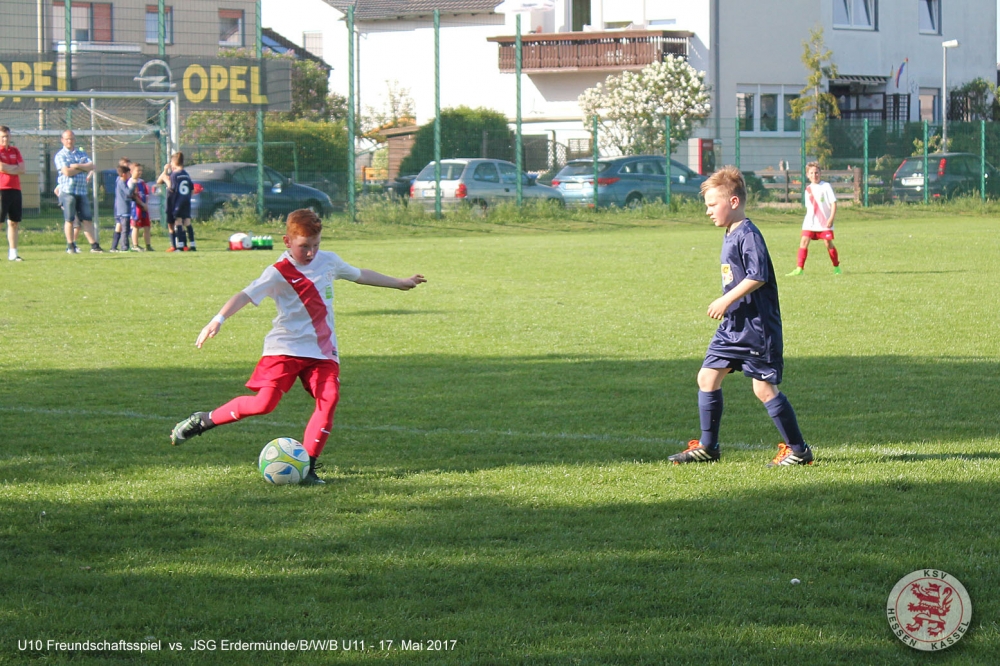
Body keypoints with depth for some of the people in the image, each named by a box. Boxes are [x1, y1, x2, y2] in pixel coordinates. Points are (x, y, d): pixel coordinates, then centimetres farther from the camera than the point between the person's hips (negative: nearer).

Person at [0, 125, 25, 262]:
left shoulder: (15, 151, 15)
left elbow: (22, 169, 6)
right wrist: (15, 168, -2)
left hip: (15, 190, 6)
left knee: (14, 223, 8)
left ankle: (13, 253, 12)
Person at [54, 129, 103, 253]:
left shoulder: (81, 154, 17)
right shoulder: (60, 155, 1)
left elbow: (91, 166, 3)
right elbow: (67, 172, -13)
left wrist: (77, 166, -10)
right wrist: (83, 168, -2)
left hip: (82, 191, 4)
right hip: (67, 191, -4)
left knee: (87, 219, 2)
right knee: (70, 220, -2)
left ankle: (94, 245, 1)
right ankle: (70, 246, 4)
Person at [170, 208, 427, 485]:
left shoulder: (328, 261, 8)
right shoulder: (279, 272, -11)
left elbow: (359, 275, 26)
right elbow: (246, 295, -23)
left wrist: (399, 283, 36)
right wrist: (218, 320, -38)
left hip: (322, 350, 5)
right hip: (285, 348, -5)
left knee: (329, 399, -16)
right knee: (264, 402, -15)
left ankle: (307, 467, -11)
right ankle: (203, 420, 5)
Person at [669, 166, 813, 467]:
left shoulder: (748, 235, -16)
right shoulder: (731, 236, 14)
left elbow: (758, 276, -24)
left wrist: (726, 300, -21)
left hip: (757, 327, -10)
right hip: (733, 326, 10)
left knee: (764, 388, -6)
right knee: (707, 377, 7)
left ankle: (798, 450, 2)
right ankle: (707, 446, 15)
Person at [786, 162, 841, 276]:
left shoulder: (826, 186, -3)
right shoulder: (808, 189, 12)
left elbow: (833, 203, -6)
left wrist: (831, 219, -14)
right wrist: (809, 218, 14)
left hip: (825, 222, -4)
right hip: (810, 222, 4)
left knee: (828, 243, -3)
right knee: (804, 241, -9)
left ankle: (836, 268, 15)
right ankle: (799, 269, -10)